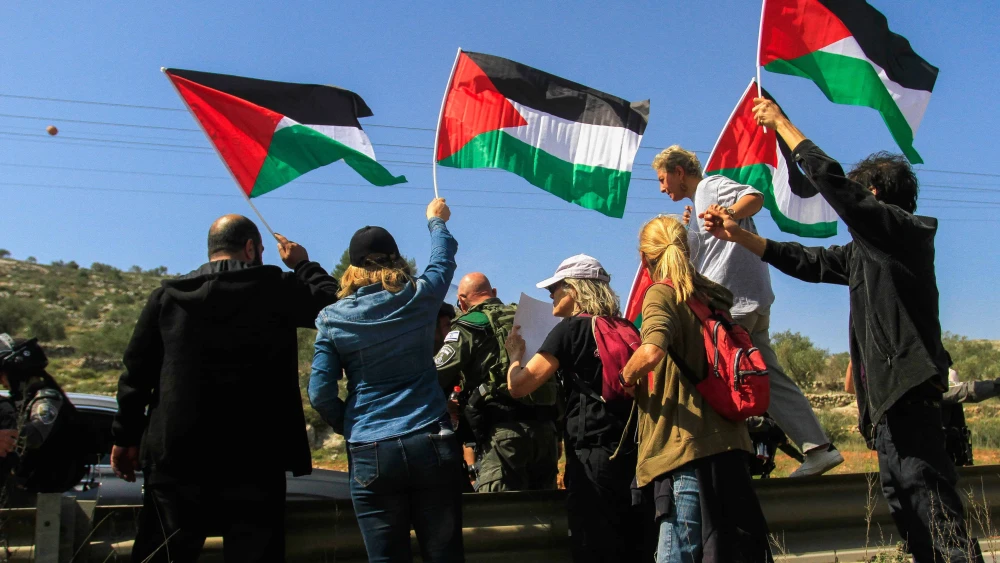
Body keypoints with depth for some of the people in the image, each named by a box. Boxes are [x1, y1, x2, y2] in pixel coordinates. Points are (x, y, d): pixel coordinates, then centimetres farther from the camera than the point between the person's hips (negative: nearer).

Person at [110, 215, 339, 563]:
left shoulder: (168, 295, 7)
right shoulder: (276, 287, -4)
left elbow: (137, 372, 8)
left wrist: (126, 438, 16)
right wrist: (303, 264, 19)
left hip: (177, 456, 3)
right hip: (255, 458, -3)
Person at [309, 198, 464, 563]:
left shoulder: (333, 319, 1)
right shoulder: (419, 299, 2)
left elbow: (320, 393, -3)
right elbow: (443, 260, 23)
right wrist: (436, 221, 41)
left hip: (371, 454, -1)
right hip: (432, 444, 1)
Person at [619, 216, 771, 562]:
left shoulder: (661, 293, -5)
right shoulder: (711, 295, 16)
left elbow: (652, 352, -24)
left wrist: (625, 378, -6)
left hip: (685, 445, -8)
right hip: (727, 442, 8)